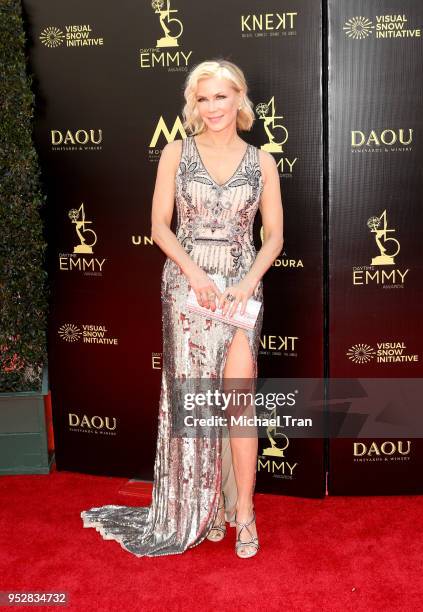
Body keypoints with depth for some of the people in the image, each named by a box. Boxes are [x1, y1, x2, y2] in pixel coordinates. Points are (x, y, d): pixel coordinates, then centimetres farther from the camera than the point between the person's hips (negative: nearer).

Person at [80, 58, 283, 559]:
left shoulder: (261, 161, 5)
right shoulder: (176, 153, 3)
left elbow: (274, 235, 6)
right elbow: (159, 225, 1)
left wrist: (248, 282, -10)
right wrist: (194, 272, -13)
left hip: (241, 285, 0)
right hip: (187, 282, 0)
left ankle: (243, 513, 9)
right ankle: (203, 508, 22)